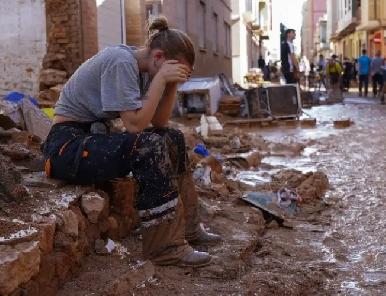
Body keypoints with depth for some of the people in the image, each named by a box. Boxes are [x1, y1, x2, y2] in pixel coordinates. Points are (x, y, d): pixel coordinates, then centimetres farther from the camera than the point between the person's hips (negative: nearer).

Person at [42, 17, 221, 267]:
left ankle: (186, 226, 12)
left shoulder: (141, 69, 5)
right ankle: (166, 247, -19)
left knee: (173, 139, 5)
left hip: (93, 136, 10)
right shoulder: (121, 62, -21)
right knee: (149, 147, -28)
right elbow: (135, 124, -26)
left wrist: (172, 84, -7)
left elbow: (159, 122, 5)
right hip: (67, 144, -10)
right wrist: (161, 78, -22)